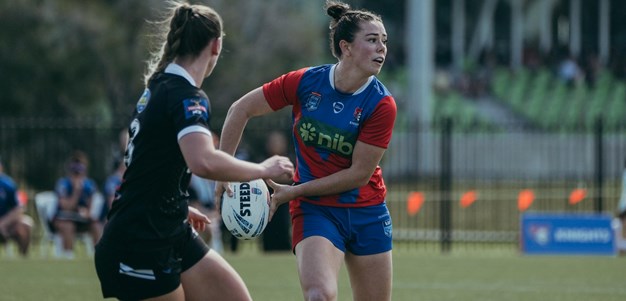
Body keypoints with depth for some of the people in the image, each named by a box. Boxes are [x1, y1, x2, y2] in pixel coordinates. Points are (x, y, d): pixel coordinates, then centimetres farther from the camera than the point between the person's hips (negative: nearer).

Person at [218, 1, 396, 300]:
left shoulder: (381, 104, -12)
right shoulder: (305, 82, -11)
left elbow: (359, 174, -13)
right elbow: (240, 110, 1)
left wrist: (294, 191, -14)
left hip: (367, 213, 2)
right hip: (315, 209, -2)